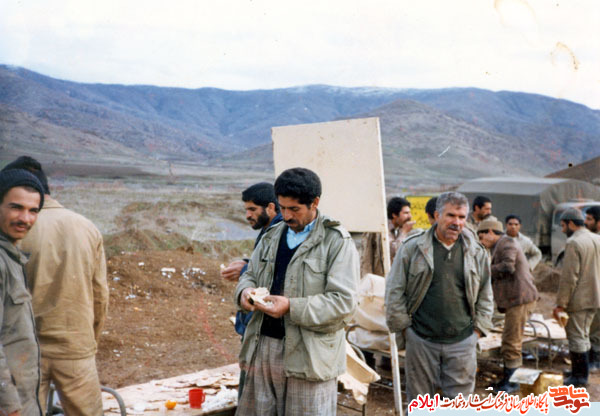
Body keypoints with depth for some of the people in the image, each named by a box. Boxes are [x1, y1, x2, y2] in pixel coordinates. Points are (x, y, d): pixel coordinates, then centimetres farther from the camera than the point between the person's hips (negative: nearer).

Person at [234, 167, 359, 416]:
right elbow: (250, 274, 22)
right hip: (262, 346, 6)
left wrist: (292, 307, -21)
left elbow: (344, 302, -13)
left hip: (308, 355, -6)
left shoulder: (338, 242, -7)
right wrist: (245, 291, -3)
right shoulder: (272, 237, 14)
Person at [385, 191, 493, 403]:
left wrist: (478, 328, 7)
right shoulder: (413, 248, -3)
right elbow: (394, 292, 1)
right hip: (421, 340, -2)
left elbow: (485, 294, 14)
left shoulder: (476, 252, 5)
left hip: (462, 341, 2)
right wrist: (403, 327, -1)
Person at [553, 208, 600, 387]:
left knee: (576, 336, 0)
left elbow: (569, 277, -20)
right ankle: (581, 371, 29)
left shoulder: (573, 243, -17)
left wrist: (560, 304, -15)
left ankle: (579, 376, 6)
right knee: (583, 335, 20)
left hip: (579, 299, -9)